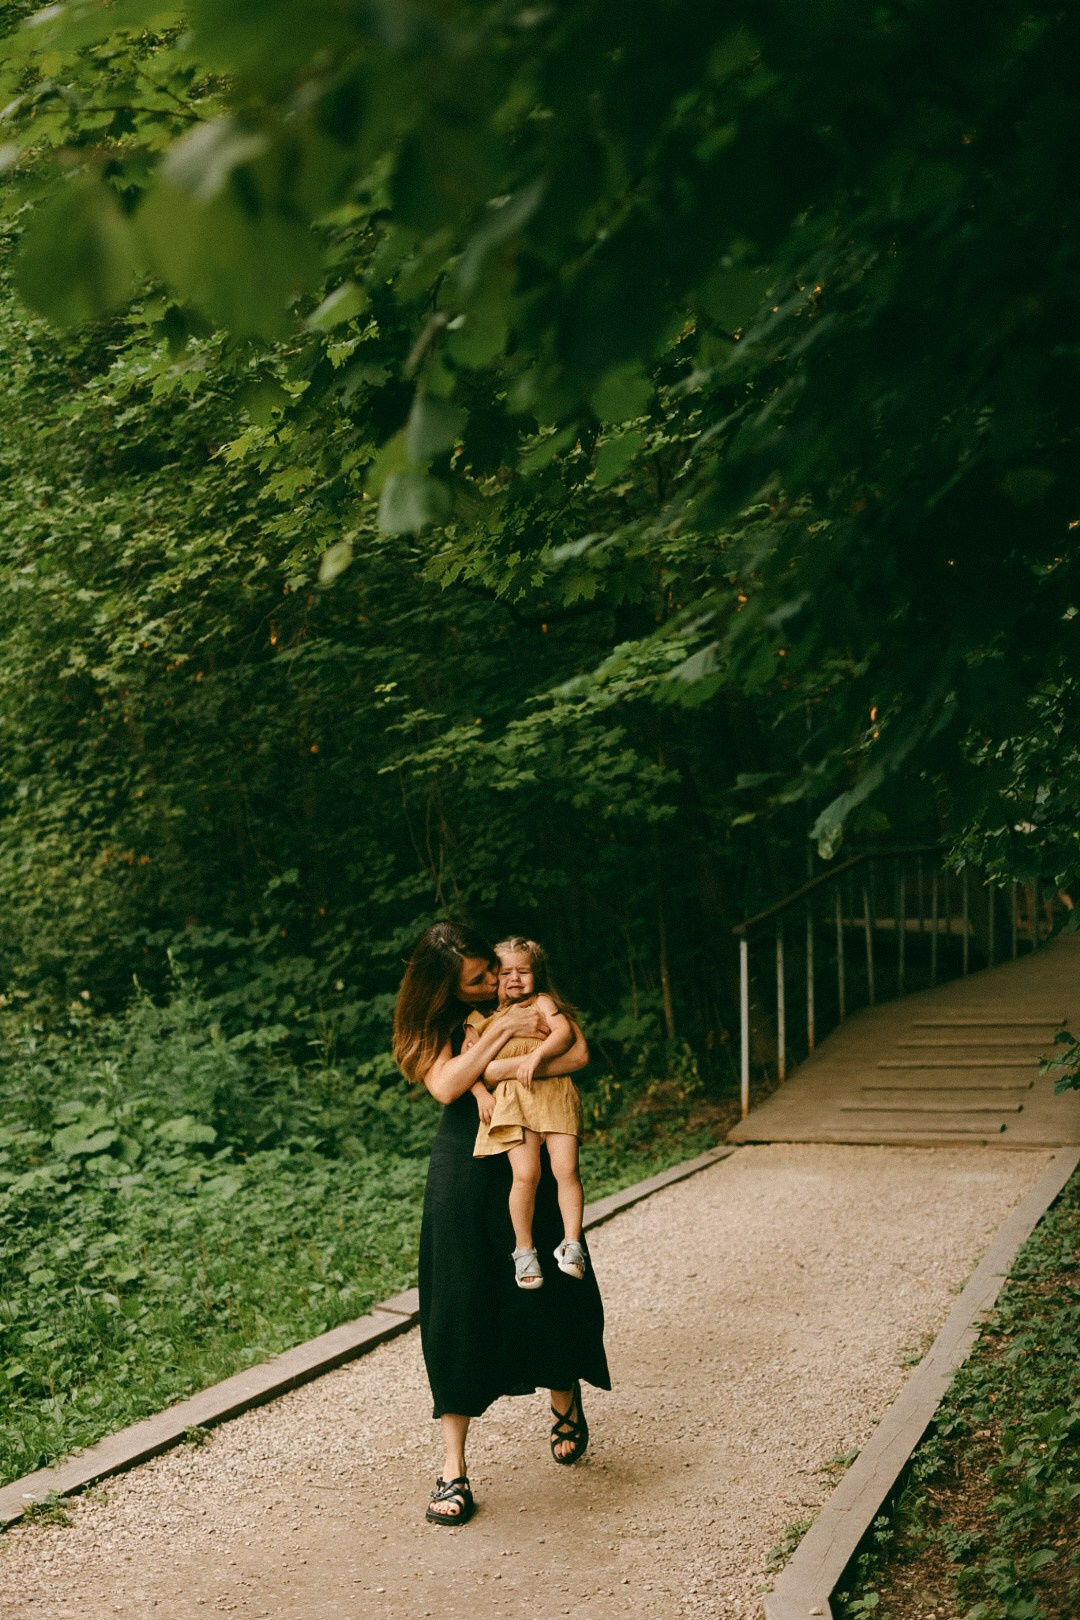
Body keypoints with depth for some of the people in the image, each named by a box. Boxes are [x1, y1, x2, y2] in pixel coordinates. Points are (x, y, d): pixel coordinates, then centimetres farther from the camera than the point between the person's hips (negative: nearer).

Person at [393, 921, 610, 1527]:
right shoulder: (438, 1022, 0)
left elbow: (577, 1053, -11)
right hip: (464, 1173, -1)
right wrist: (500, 1029, -20)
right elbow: (446, 1087, -16)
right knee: (459, 1309, -4)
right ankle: (454, 1469, 0)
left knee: (545, 1291, 2)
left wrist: (504, 1067, -18)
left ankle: (567, 1402, 34)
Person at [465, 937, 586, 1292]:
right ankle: (523, 1249, 2)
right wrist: (481, 1093, -4)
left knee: (566, 1169, -12)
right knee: (526, 1174, -12)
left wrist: (536, 1055, -18)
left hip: (554, 1093, 0)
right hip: (511, 1099, 0)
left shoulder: (542, 1003, 13)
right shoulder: (482, 1018, 17)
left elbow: (564, 1032, -3)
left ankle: (572, 1243, -4)